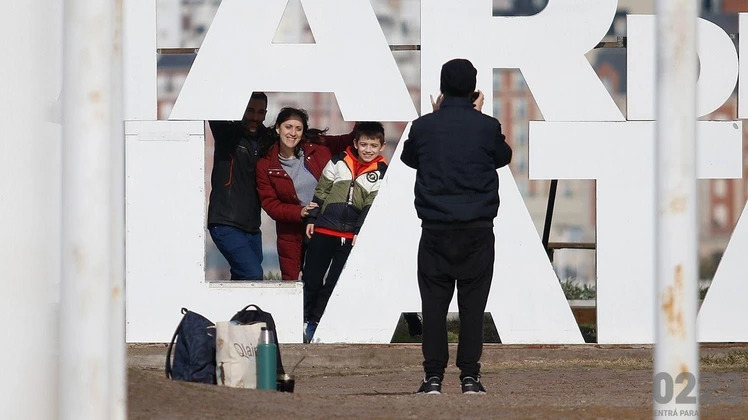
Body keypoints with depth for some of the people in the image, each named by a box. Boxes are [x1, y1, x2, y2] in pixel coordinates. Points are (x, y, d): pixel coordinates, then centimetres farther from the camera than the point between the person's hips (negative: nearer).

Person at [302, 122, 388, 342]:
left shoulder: (381, 172, 1)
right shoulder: (338, 162, 2)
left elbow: (372, 205, -1)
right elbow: (321, 192, 7)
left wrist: (360, 231, -9)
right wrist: (312, 218, 4)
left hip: (352, 236, 0)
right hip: (324, 230, 0)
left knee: (335, 283, 3)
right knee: (312, 278, 4)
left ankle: (314, 322, 12)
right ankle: (301, 319, 14)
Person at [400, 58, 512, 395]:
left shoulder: (423, 127, -3)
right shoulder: (487, 127, -5)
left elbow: (409, 158, 17)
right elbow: (503, 157, 15)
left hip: (435, 228, 0)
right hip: (477, 228, 0)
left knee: (434, 304, 5)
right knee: (473, 304, 5)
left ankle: (433, 376, 2)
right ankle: (469, 376, 2)